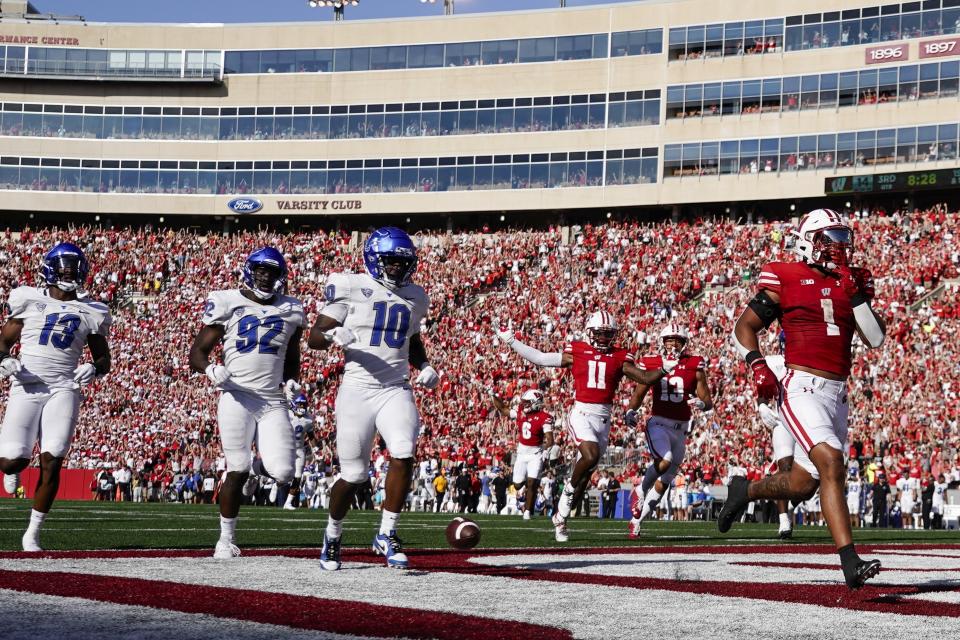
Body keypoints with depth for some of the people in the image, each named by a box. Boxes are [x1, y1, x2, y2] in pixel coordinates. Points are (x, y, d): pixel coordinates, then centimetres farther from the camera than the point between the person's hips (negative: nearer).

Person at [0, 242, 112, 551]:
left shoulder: (91, 312, 10)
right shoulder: (28, 300, 7)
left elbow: (104, 359, 16)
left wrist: (94, 369, -7)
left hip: (63, 389, 1)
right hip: (27, 387, -1)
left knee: (51, 462, -10)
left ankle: (32, 533, 1)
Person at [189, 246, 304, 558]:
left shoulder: (291, 311, 13)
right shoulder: (228, 304, 2)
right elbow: (197, 353, 3)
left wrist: (291, 381, 8)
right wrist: (211, 371, -17)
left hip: (274, 402, 3)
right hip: (238, 397, -3)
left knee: (282, 473, -11)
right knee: (237, 470, -7)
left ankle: (260, 465, 26)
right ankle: (226, 539, 8)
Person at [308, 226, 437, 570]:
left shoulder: (413, 297, 10)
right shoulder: (352, 288, -5)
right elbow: (313, 337, -4)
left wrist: (424, 366, 9)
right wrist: (333, 336, -26)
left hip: (396, 390, 3)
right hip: (358, 390, -3)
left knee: (403, 456, -20)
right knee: (353, 475, 1)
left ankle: (386, 535, -4)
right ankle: (332, 536, 28)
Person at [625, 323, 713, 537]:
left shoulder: (694, 366, 2)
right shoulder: (651, 364, 1)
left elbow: (708, 401, 2)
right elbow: (638, 394, 9)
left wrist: (702, 403, -21)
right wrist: (631, 410, -10)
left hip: (680, 429, 3)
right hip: (658, 423, -3)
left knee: (663, 482, 8)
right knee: (664, 460, -32)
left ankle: (637, 519, 22)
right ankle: (640, 491, -6)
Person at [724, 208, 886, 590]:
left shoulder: (851, 283, 13)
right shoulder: (785, 279, -1)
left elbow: (876, 340, 4)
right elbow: (743, 328, 3)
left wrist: (855, 296, -4)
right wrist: (757, 365, -13)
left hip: (837, 395, 7)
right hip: (802, 389, -6)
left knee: (803, 484, 11)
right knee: (831, 465, -24)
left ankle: (744, 491, 41)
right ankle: (850, 562, -27)